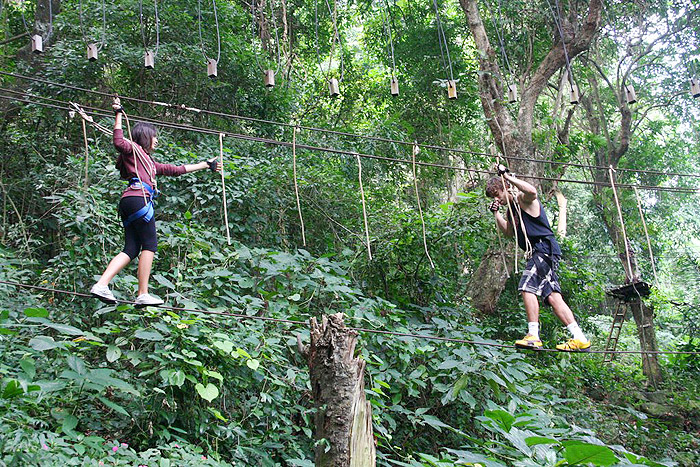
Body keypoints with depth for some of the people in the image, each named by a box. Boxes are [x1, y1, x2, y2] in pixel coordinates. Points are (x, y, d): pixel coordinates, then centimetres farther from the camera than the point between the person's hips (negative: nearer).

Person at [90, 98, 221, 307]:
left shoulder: (149, 162, 34)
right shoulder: (133, 149, 9)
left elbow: (175, 169, 38)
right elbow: (119, 142, -15)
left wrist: (206, 165, 43)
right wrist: (118, 115, -13)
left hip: (128, 203, 9)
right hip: (138, 199, -9)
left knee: (131, 249, 3)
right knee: (150, 244, -7)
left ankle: (101, 285, -8)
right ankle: (143, 294, -7)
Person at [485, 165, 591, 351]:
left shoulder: (523, 199, -5)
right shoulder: (511, 208, 23)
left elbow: (532, 191, -29)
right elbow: (509, 232, 29)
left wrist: (508, 176, -23)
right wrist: (496, 213, 18)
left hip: (545, 248, -10)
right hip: (537, 253, 10)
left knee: (527, 287, -21)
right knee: (552, 296, 4)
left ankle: (533, 335, -24)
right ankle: (579, 339, 3)